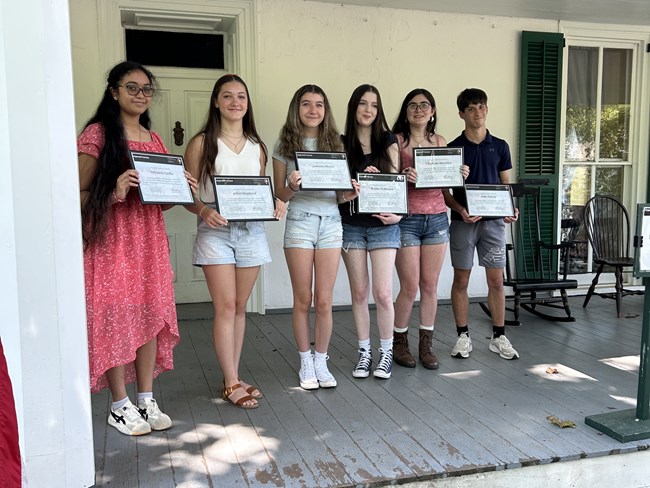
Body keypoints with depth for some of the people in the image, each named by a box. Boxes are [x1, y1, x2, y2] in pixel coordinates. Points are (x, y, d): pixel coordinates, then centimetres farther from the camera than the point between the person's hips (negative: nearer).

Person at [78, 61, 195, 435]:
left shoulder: (154, 140, 15)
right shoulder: (97, 134, -3)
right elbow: (80, 195, -8)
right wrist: (115, 193, -24)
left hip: (150, 240, 6)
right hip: (111, 240, -6)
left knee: (151, 317, 6)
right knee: (116, 319, -2)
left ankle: (147, 400, 18)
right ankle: (120, 406, 12)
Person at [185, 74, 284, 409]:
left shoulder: (257, 146, 13)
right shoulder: (202, 143, 0)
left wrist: (275, 205, -3)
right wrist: (204, 210, -21)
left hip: (251, 230, 4)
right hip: (216, 231, -4)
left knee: (239, 307, 9)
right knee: (226, 306, -6)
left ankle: (233, 378, 20)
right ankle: (231, 384, 4)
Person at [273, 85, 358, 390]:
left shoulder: (334, 143, 9)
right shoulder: (285, 145, 4)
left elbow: (342, 188, 12)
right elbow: (280, 194, 4)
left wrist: (349, 193, -11)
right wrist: (292, 187, -17)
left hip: (331, 222, 2)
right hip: (299, 223, -1)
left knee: (324, 301, 3)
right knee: (303, 300, 4)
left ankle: (321, 362, 19)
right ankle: (305, 362, 20)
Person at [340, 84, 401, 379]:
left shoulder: (388, 141, 6)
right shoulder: (342, 144, 5)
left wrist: (396, 212, -14)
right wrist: (360, 180, -16)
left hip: (383, 224, -1)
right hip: (351, 225, 1)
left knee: (383, 293, -5)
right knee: (359, 292, 6)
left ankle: (386, 352, 13)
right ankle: (364, 352, 20)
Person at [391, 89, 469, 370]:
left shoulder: (440, 142, 13)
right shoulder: (396, 140, -1)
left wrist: (460, 176, -3)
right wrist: (403, 177, -25)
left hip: (437, 218, 4)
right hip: (407, 219, -4)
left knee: (430, 285, 6)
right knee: (410, 286, -3)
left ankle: (426, 344, 17)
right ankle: (399, 342, 16)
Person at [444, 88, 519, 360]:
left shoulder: (500, 146, 8)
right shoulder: (452, 148, 1)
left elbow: (506, 185, 11)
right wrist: (460, 210, -18)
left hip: (493, 220, 2)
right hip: (462, 222, -2)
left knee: (496, 280, 3)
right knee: (461, 279, 4)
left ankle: (499, 337, 15)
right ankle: (463, 336, 15)